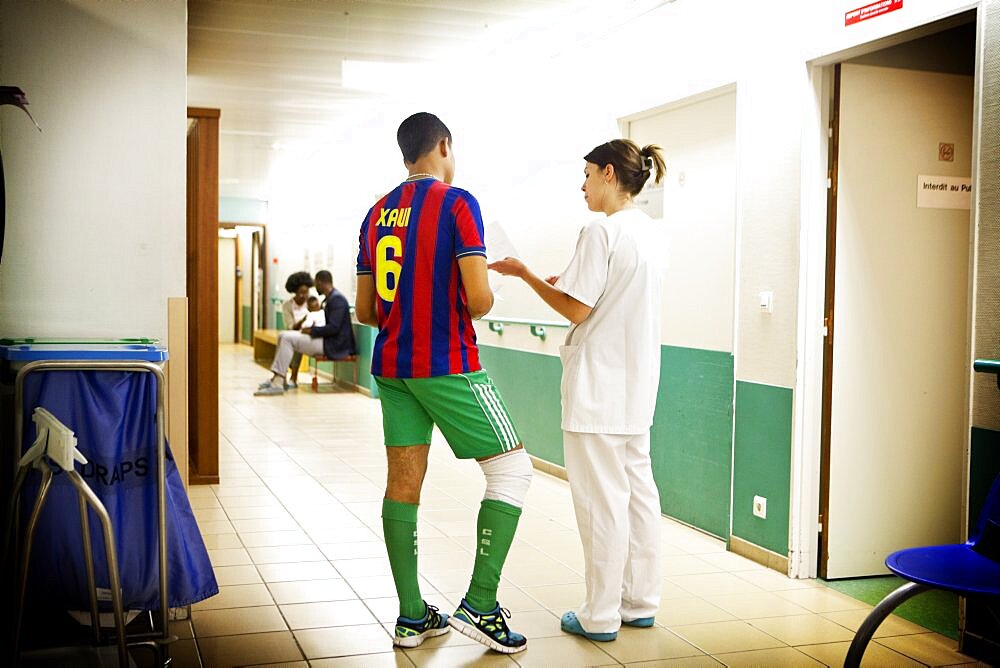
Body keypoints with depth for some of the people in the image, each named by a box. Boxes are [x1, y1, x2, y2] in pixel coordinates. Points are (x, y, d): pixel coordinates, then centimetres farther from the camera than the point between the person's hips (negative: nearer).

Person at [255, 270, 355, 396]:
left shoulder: (337, 299, -15)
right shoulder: (331, 297, 16)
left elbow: (334, 328, -23)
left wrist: (311, 330, -14)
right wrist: (310, 329, 6)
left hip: (333, 345, -10)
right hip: (326, 340, 10)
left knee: (288, 338, -19)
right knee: (283, 335, 7)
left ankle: (277, 384, -20)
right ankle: (276, 378, 1)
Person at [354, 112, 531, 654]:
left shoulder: (377, 214, 12)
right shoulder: (456, 203, -8)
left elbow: (364, 311, 13)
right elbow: (478, 298, -17)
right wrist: (476, 309, 4)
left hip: (392, 366, 7)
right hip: (448, 366, -7)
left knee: (403, 483, 9)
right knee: (513, 470, 2)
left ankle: (411, 616, 14)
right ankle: (479, 605, -2)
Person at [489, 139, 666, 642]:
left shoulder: (601, 231, -15)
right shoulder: (648, 234, 12)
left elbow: (577, 310, -15)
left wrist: (526, 275, -5)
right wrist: (567, 284, 14)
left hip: (598, 388, -9)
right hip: (636, 387, 9)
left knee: (602, 498, -2)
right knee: (637, 491, 14)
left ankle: (600, 616, 7)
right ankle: (640, 602, 23)